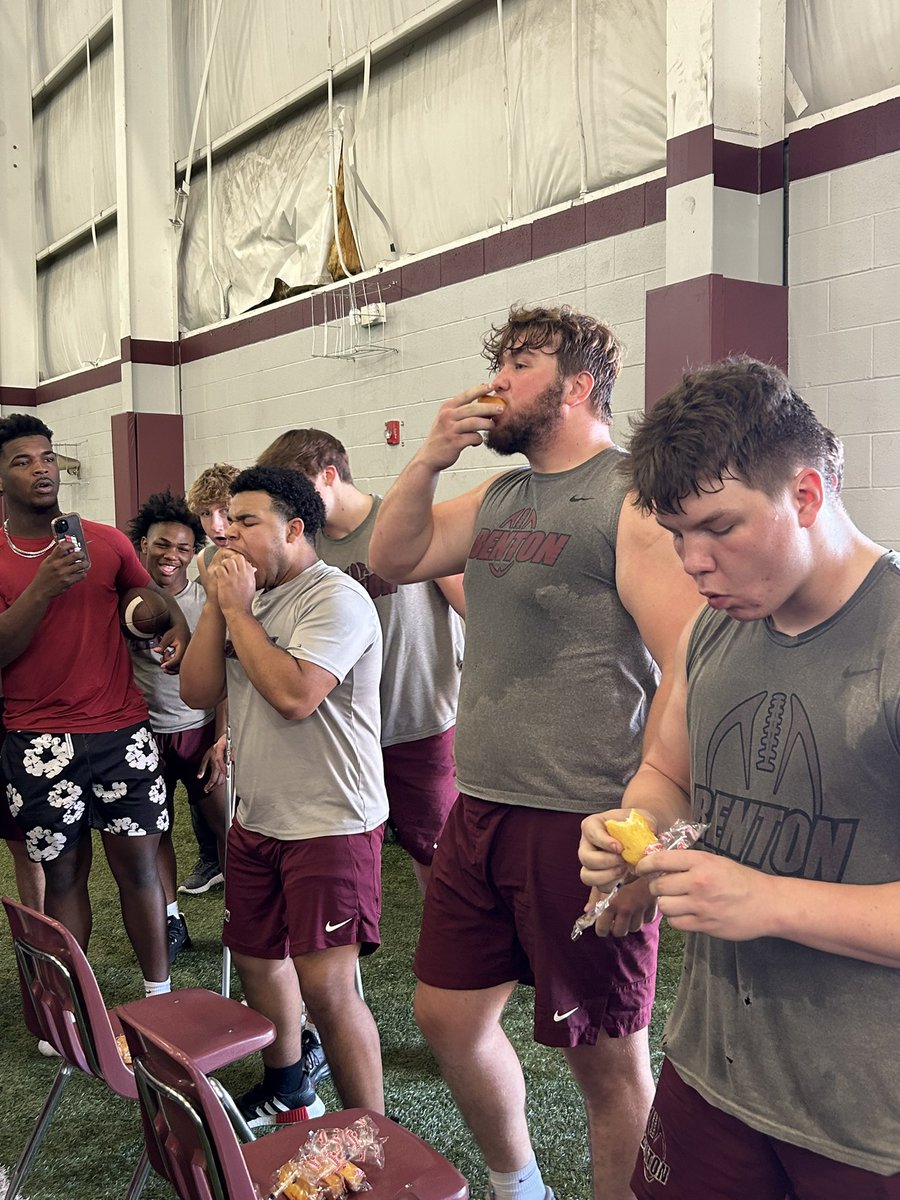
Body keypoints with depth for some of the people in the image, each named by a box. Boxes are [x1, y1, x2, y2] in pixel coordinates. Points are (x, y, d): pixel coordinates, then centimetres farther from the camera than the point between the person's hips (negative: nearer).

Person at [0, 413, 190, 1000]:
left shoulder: (106, 542, 5)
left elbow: (153, 594, 19)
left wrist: (179, 629, -3)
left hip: (122, 730, 1)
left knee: (138, 864, 4)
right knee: (64, 871, 6)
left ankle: (160, 996, 17)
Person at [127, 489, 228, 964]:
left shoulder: (208, 600, -4)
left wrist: (221, 740, -4)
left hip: (201, 731, -1)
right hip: (146, 733, 1)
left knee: (228, 824, -1)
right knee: (156, 831, 10)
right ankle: (172, 921, 26)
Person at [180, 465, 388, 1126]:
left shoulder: (335, 597, -16)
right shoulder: (250, 596, 11)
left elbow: (294, 694, -28)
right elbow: (199, 692, 6)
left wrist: (238, 611, -17)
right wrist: (216, 606, -6)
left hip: (331, 824, -9)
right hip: (257, 818, 9)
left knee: (325, 985, -10)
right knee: (255, 955, 20)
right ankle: (286, 1090, 42)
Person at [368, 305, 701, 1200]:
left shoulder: (632, 497, -12)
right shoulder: (500, 495, 13)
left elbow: (690, 676, -18)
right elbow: (393, 559, 16)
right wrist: (430, 457, 1)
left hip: (582, 826, -8)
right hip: (480, 813, 8)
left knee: (608, 1061, 8)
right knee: (446, 1016, 19)